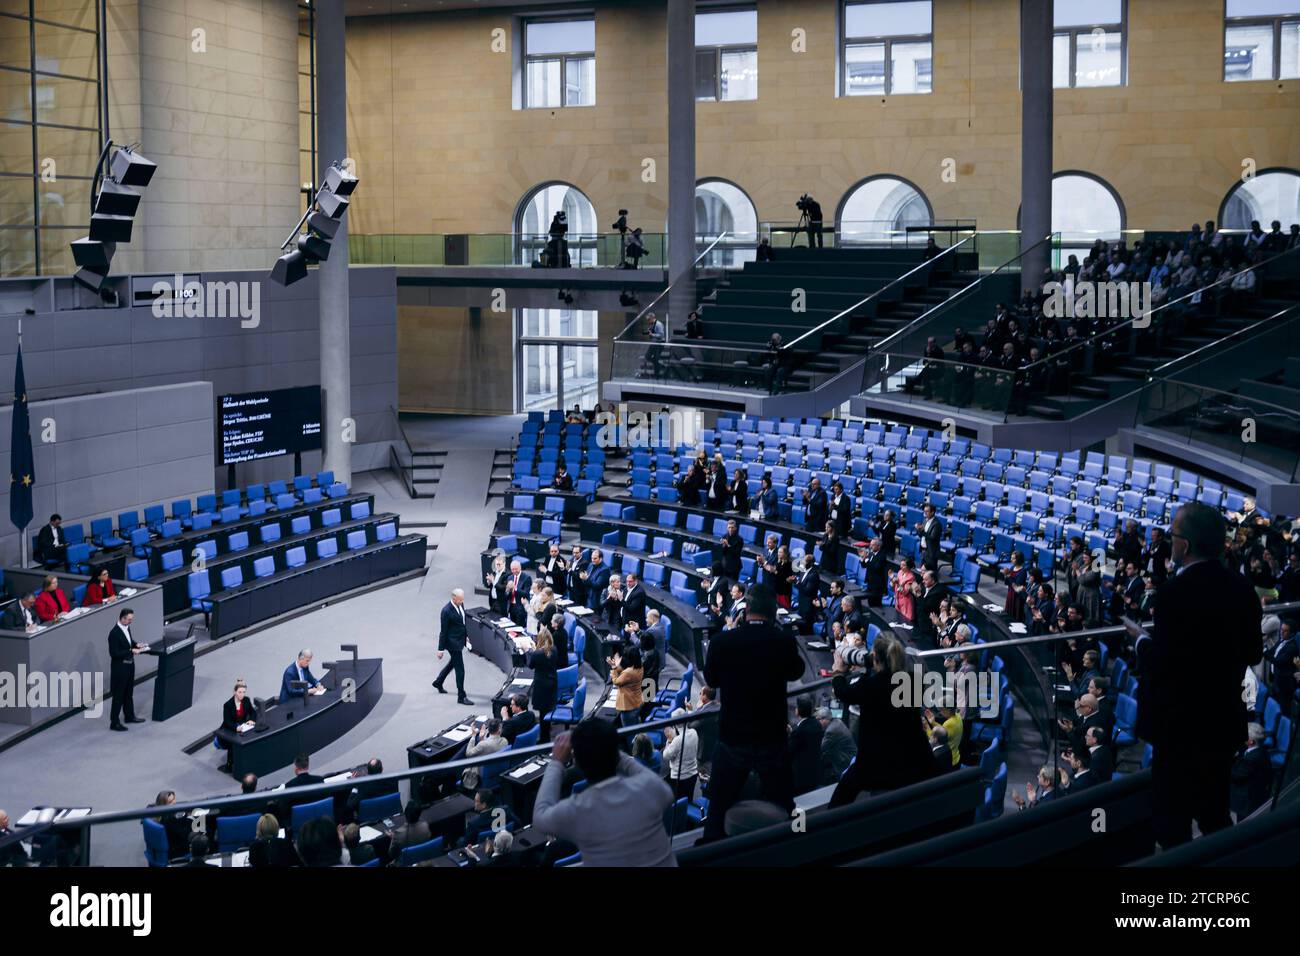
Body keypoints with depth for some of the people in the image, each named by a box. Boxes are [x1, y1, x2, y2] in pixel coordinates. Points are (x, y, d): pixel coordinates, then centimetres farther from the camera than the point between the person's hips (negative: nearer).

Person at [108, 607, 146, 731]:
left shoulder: (127, 627, 1)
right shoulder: (114, 633, -24)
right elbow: (114, 653, -24)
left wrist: (136, 644, -1)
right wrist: (131, 651, -25)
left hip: (129, 665, 9)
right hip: (120, 667, -9)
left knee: (128, 693, 22)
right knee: (118, 695, 1)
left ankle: (129, 716, 37)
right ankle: (114, 722, 10)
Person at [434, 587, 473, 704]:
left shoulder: (461, 605, 0)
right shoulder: (446, 611, -24)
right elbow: (443, 631, -18)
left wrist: (466, 636, 21)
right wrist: (441, 649, -13)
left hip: (460, 640, 9)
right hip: (453, 642, -9)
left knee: (453, 663, 27)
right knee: (460, 669, -3)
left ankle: (438, 682, 49)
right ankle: (461, 697, 6)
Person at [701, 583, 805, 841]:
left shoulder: (722, 641, -13)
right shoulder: (784, 641, -14)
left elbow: (711, 680, 5)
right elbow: (795, 672, 8)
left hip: (731, 739, 0)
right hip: (772, 740, 0)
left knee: (719, 809, 13)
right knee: (782, 809, 14)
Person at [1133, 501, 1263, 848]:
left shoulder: (1176, 592, -23)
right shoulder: (1241, 588, 0)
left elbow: (1160, 665, -20)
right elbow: (1253, 654, 8)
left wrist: (1142, 642, -1)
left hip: (1181, 727, -7)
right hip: (1225, 722, 7)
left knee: (1172, 825, 4)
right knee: (1216, 815, 20)